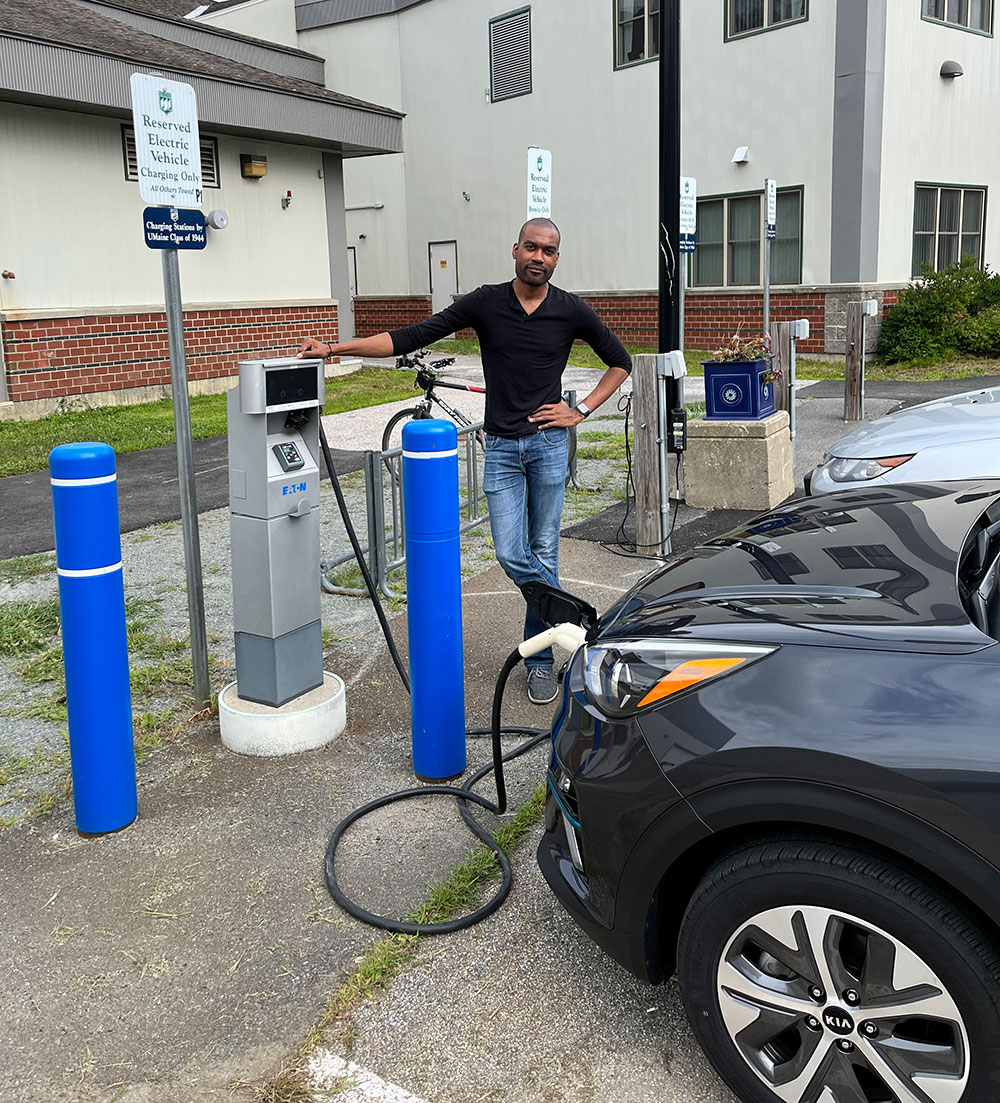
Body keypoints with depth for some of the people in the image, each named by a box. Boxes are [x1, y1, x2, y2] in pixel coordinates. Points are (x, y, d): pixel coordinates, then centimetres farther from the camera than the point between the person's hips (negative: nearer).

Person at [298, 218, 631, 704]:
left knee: (542, 553, 4)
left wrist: (581, 410, 1)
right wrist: (335, 348, -10)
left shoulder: (571, 311, 1)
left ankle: (540, 660, 18)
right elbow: (414, 336, -3)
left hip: (549, 443, -1)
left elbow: (619, 362, 13)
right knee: (511, 555, -6)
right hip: (502, 448, 1)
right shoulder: (485, 303, 0)